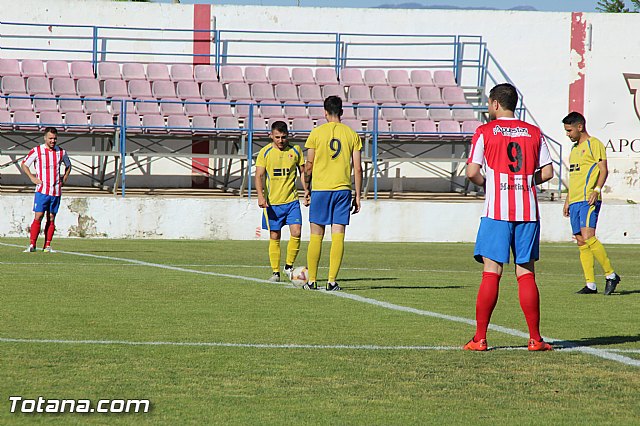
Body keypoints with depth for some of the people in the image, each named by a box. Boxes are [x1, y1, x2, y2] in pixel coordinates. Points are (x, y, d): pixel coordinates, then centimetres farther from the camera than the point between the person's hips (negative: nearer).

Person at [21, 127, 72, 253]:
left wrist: (64, 179, 12)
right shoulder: (37, 151, -1)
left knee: (51, 218, 3)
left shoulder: (61, 152, 8)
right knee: (38, 216, -10)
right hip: (42, 190, -3)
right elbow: (24, 164, 8)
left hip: (56, 191, 3)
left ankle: (47, 246, 6)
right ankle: (32, 245, -8)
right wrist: (32, 177, -3)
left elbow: (68, 165, 26)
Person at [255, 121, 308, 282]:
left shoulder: (295, 151, 4)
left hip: (291, 200, 1)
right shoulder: (265, 152, -2)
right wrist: (260, 195, -19)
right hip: (272, 202, -1)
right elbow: (259, 175, -5)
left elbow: (302, 172, 15)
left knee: (296, 233, -12)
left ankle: (289, 267, 6)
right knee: (274, 237, 1)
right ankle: (275, 272, 10)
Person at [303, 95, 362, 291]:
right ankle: (332, 281, -6)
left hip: (320, 189, -1)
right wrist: (357, 196, 8)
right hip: (343, 189, 1)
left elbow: (309, 165, 1)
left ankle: (312, 280, 7)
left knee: (316, 236, 5)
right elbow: (357, 168, 3)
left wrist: (307, 188, 13)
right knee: (338, 236, 0)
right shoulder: (352, 135, 5)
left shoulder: (316, 133, 0)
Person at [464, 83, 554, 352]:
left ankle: (480, 338, -4)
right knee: (526, 274, 6)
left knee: (491, 273, -3)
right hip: (528, 210, 3)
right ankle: (535, 339, 4)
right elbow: (547, 172, 7)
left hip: (496, 210, -3)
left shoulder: (485, 132, 0)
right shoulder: (534, 133, 9)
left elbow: (472, 172, -6)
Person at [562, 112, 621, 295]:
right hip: (575, 201, 9)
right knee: (581, 241, 3)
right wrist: (568, 200, 24)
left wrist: (596, 190, -23)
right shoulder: (575, 148, 22)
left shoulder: (594, 144, -4)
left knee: (588, 237, -18)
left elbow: (603, 170, -11)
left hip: (589, 200, -9)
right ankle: (590, 284, 3)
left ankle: (611, 275, -9)